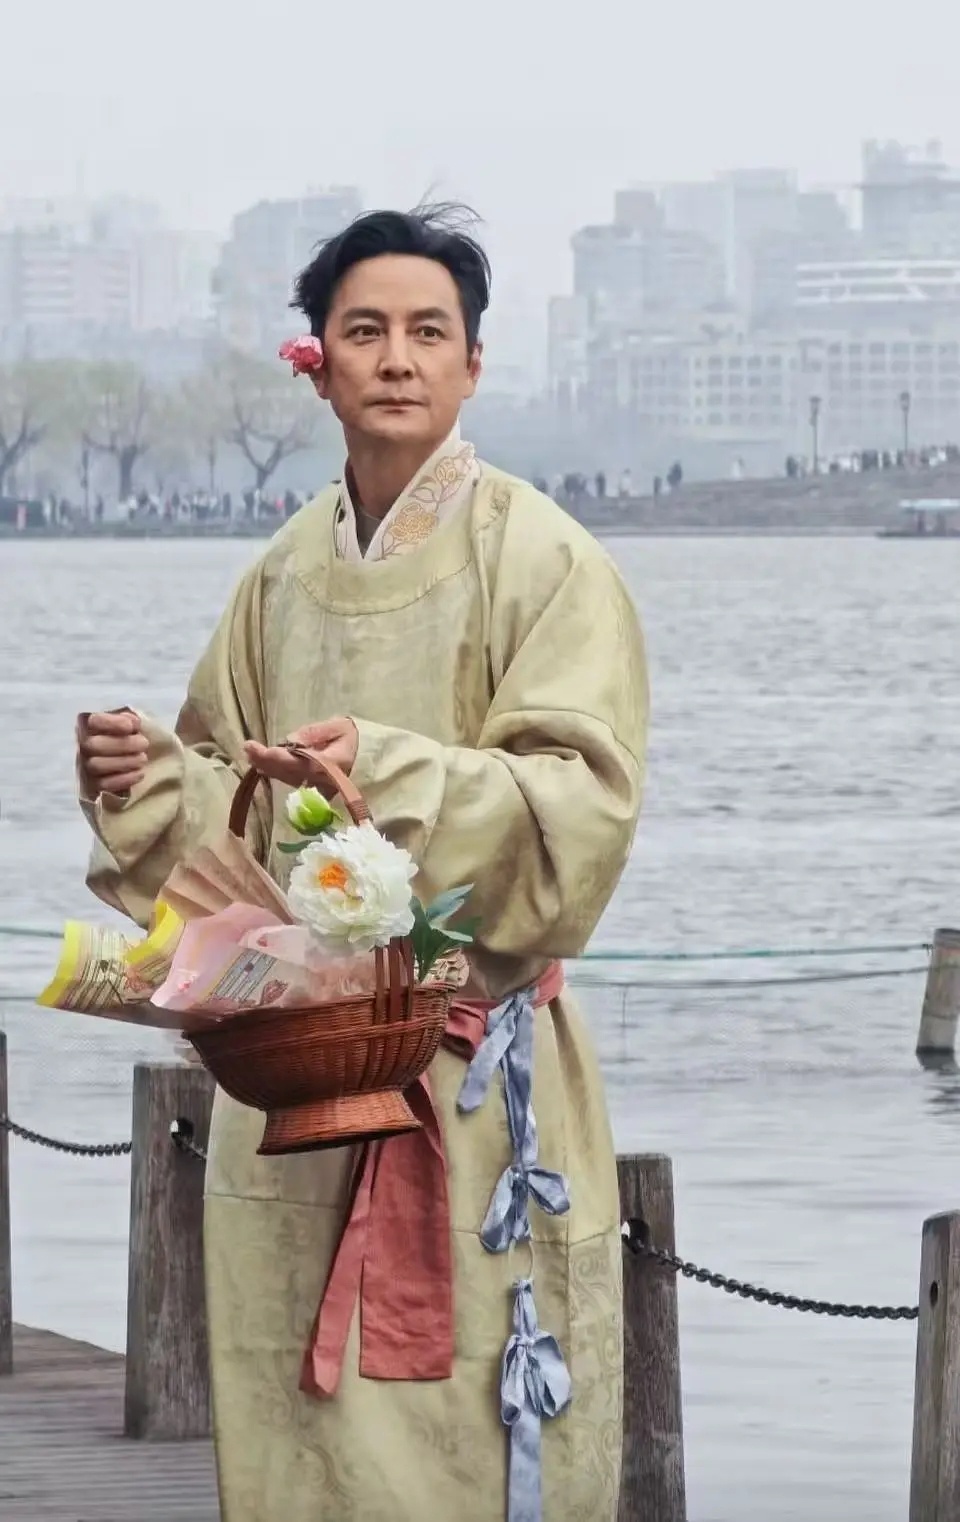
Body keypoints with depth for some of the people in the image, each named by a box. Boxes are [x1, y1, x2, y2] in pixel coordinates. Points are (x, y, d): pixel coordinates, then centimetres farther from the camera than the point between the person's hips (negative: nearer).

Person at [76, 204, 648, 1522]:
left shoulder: (541, 559, -6)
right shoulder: (287, 573, 12)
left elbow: (583, 805, -15)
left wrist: (393, 772, -26)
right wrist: (151, 775, -1)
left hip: (470, 1054, -5)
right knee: (293, 1409, 6)